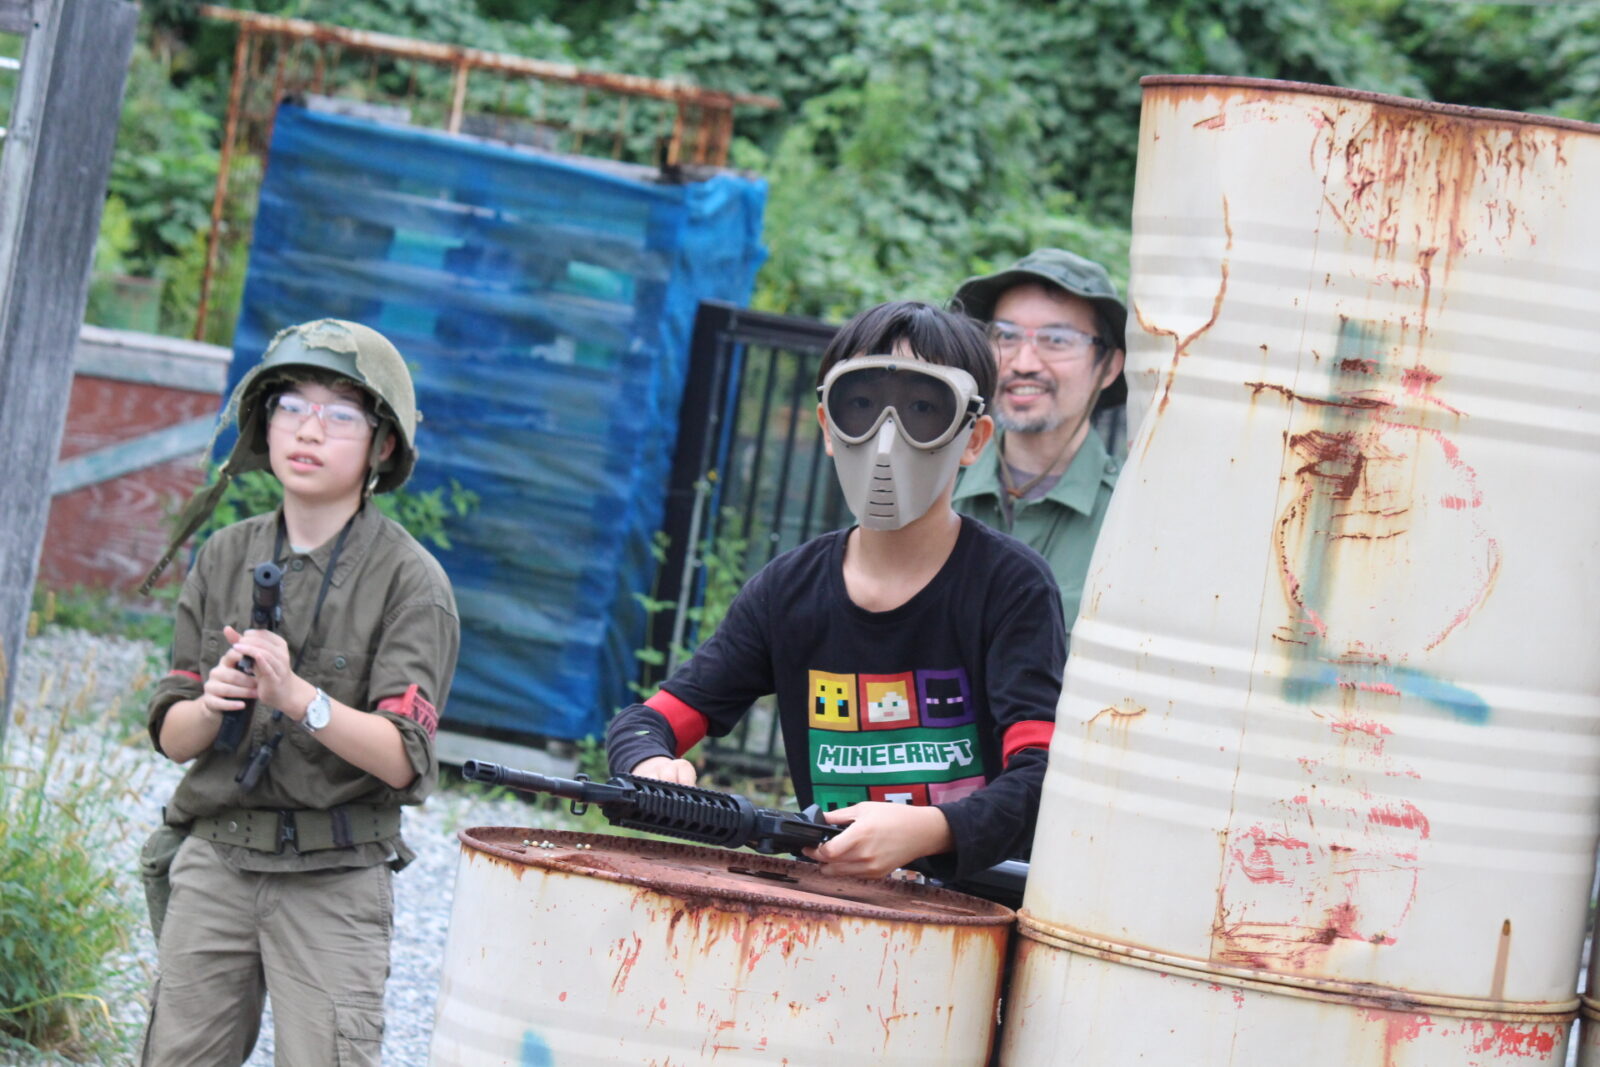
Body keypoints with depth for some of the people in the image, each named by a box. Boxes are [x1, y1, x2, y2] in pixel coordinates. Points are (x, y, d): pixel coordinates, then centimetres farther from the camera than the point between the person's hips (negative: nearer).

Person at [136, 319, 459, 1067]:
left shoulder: (409, 578, -6)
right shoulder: (226, 556, 7)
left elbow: (402, 757, -15)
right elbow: (172, 737, 8)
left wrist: (299, 697, -28)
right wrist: (212, 705, -14)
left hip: (333, 882, -4)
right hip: (215, 858, 4)